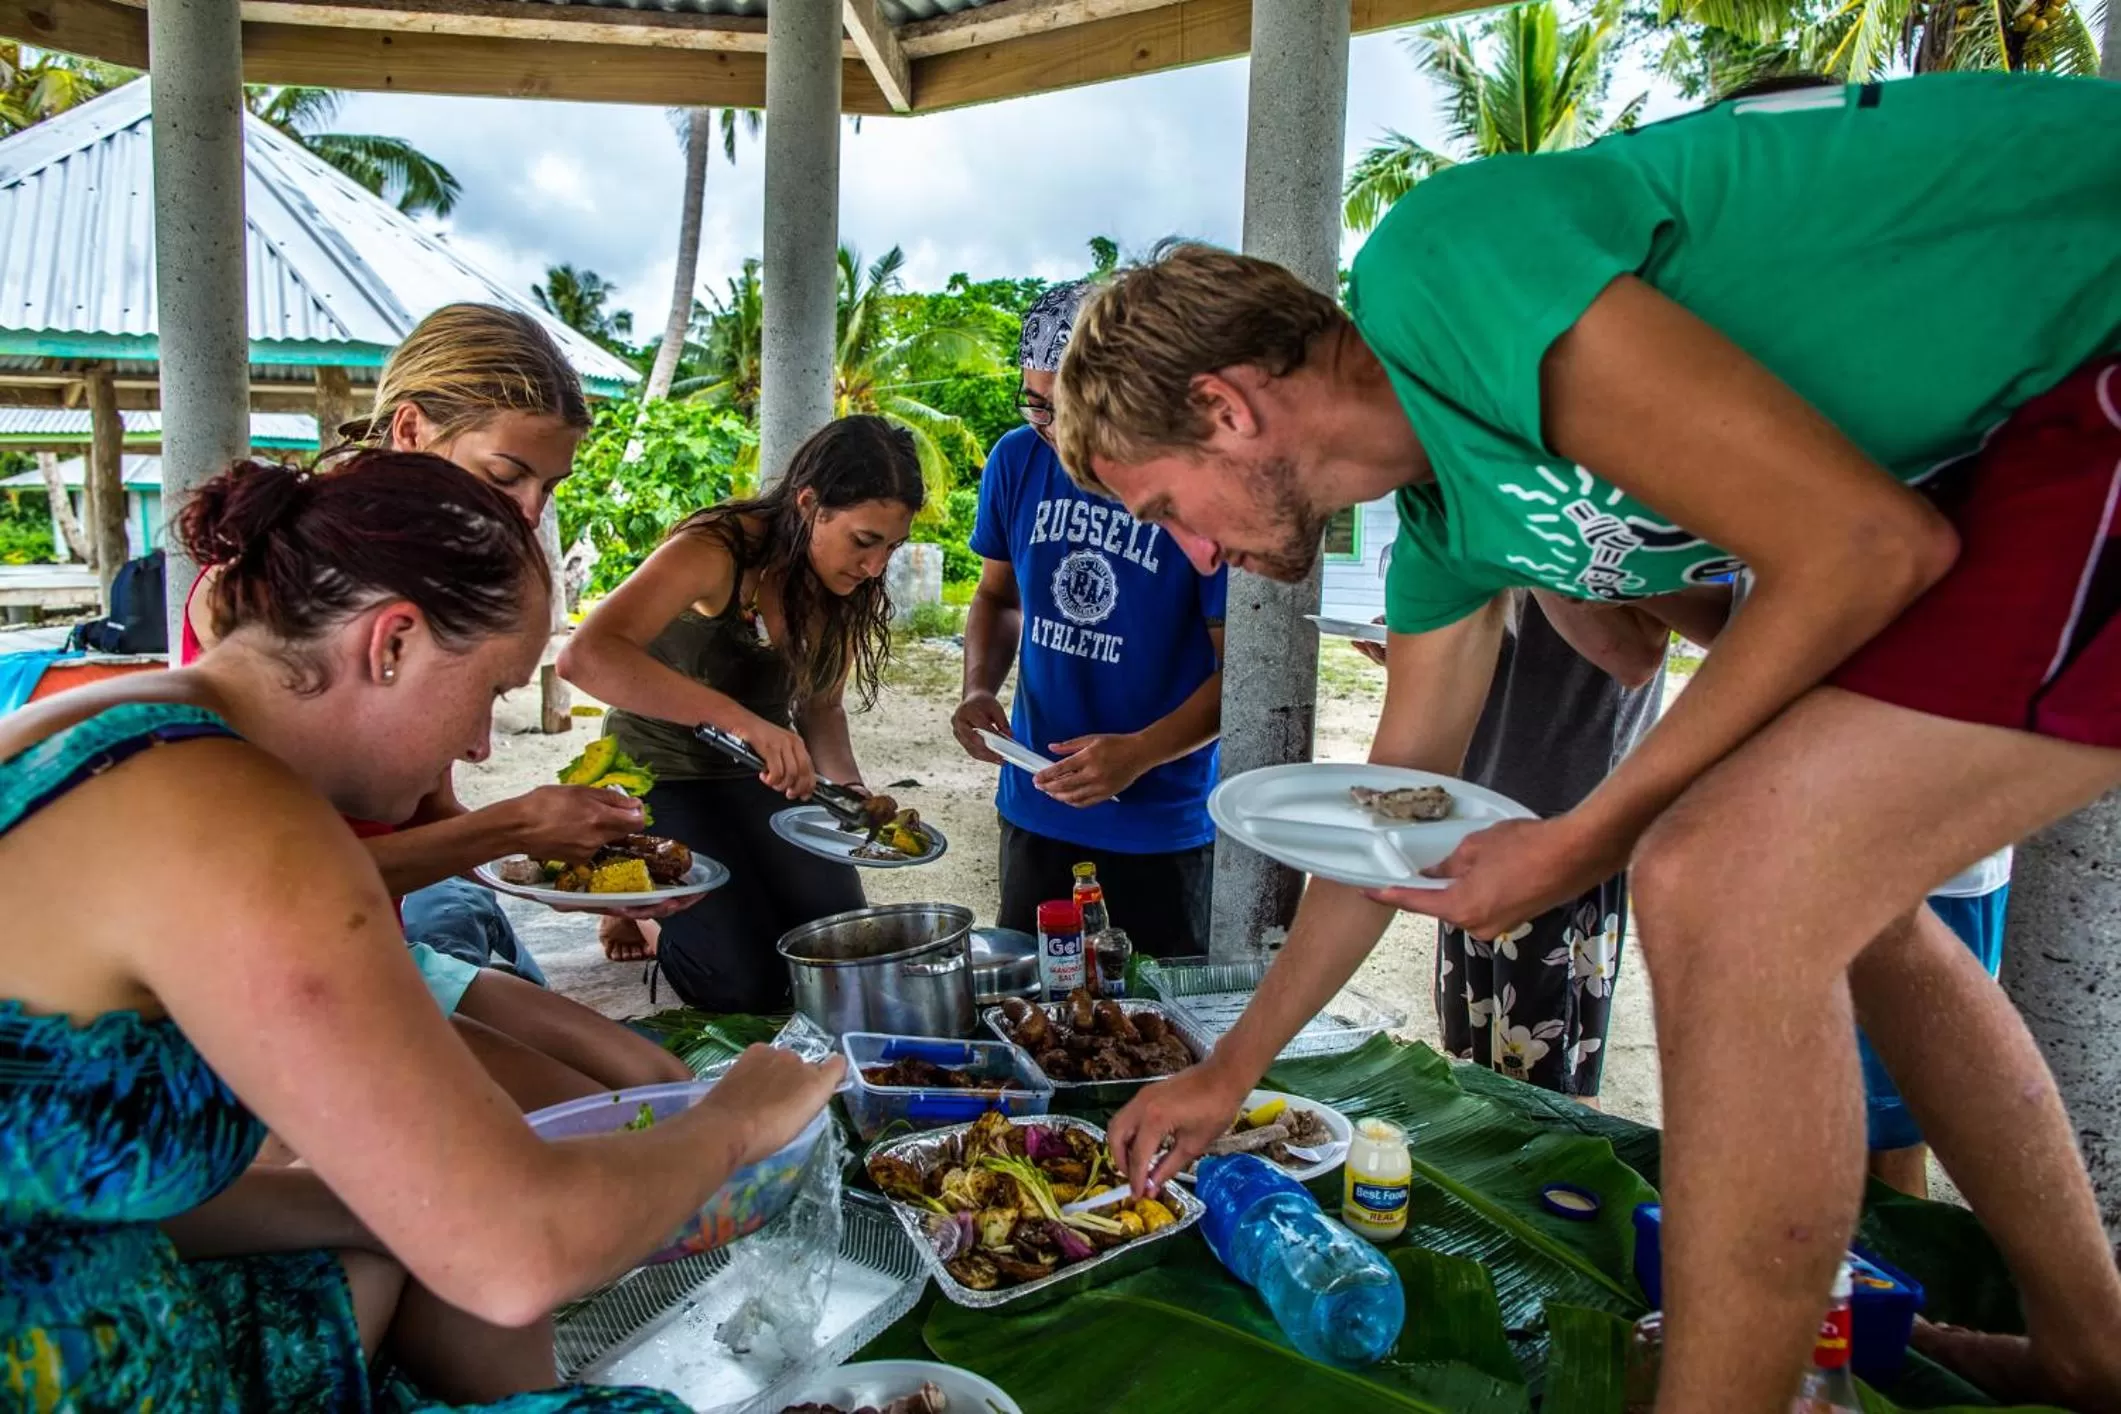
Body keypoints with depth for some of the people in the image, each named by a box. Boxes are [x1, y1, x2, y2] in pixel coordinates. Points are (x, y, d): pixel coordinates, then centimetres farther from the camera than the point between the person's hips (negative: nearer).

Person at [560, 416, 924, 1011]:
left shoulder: (847, 587, -7)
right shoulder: (715, 551, -28)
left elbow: (820, 706, 4)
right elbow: (585, 657, -42)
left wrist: (849, 787, -16)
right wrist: (735, 716, -51)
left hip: (757, 778, 6)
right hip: (659, 776, -6)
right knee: (747, 983, -13)